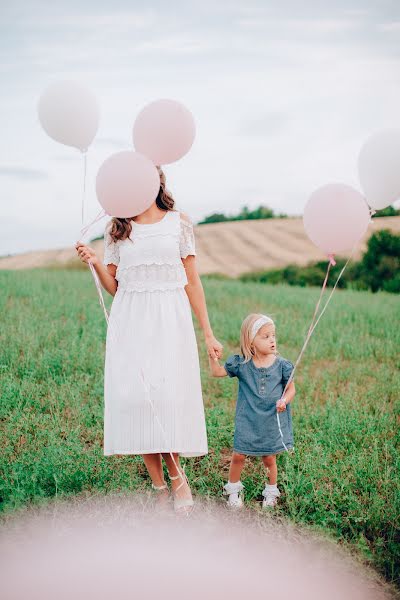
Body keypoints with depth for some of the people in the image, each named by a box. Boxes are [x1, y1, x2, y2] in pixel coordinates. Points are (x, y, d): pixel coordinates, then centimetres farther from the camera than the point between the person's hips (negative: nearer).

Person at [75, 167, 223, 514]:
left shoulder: (179, 223, 7)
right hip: (130, 321, 2)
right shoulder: (117, 229, 11)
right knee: (134, 397, -4)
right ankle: (160, 487, 8)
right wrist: (95, 263, -8)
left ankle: (176, 474, 9)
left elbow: (192, 283, 7)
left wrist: (208, 334, 4)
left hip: (170, 319, -2)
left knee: (168, 395, -13)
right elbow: (114, 287, 12)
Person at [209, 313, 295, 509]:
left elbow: (291, 388, 1)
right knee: (238, 456, 6)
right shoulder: (241, 364, -7)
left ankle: (271, 491, 33)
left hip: (272, 421, 0)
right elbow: (217, 372, -1)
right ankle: (233, 489, 29)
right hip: (247, 421, 0)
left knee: (269, 458, 11)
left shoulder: (282, 365, -7)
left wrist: (284, 401, -18)